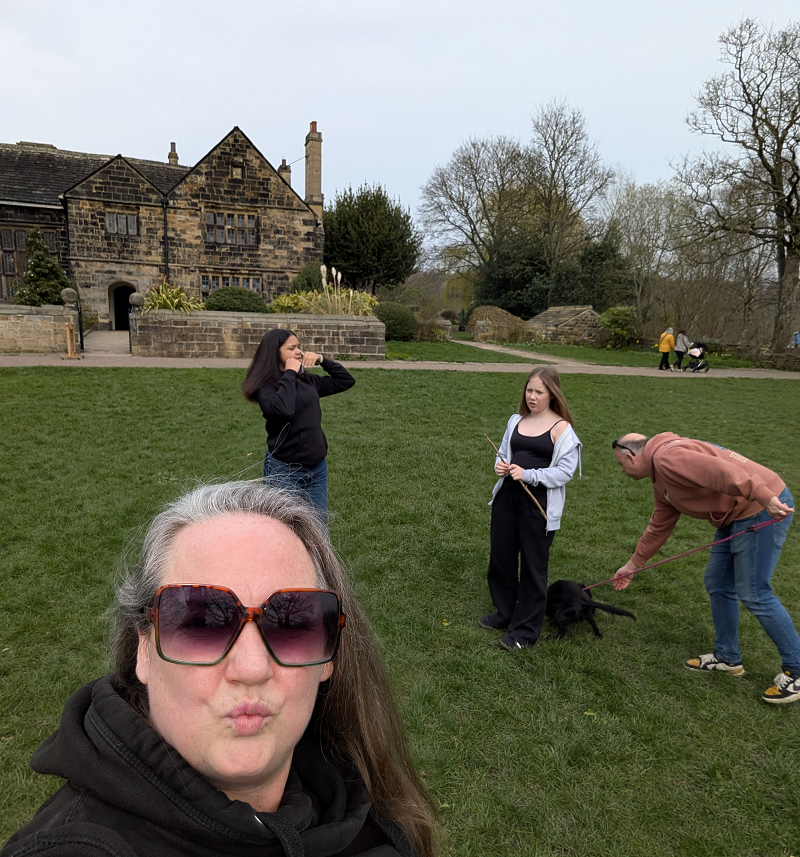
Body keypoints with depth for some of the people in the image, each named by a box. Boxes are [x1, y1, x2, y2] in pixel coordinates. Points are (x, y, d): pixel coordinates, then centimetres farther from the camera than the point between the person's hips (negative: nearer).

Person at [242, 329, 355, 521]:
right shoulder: (266, 386, -11)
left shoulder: (308, 381, 6)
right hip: (285, 471, -6)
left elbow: (346, 381, 16)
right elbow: (282, 409, -33)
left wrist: (322, 360, 2)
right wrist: (289, 374, -19)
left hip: (318, 468, 6)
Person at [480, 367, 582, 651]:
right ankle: (504, 613, 36)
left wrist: (529, 475, -22)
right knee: (500, 557, 15)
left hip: (540, 503, -6)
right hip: (508, 496, 6)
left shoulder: (561, 428, -9)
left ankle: (525, 629, 20)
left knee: (533, 565, 6)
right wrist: (500, 465, -4)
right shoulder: (516, 421, 9)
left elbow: (565, 471, -12)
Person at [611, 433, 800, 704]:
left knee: (754, 593, -5)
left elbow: (722, 472, -30)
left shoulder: (667, 457, -16)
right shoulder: (661, 481, 17)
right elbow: (658, 528, 25)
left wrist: (766, 499, -36)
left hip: (764, 508, -10)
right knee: (717, 585, 15)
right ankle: (727, 657, 29)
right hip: (735, 517, 10)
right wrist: (632, 565, 31)